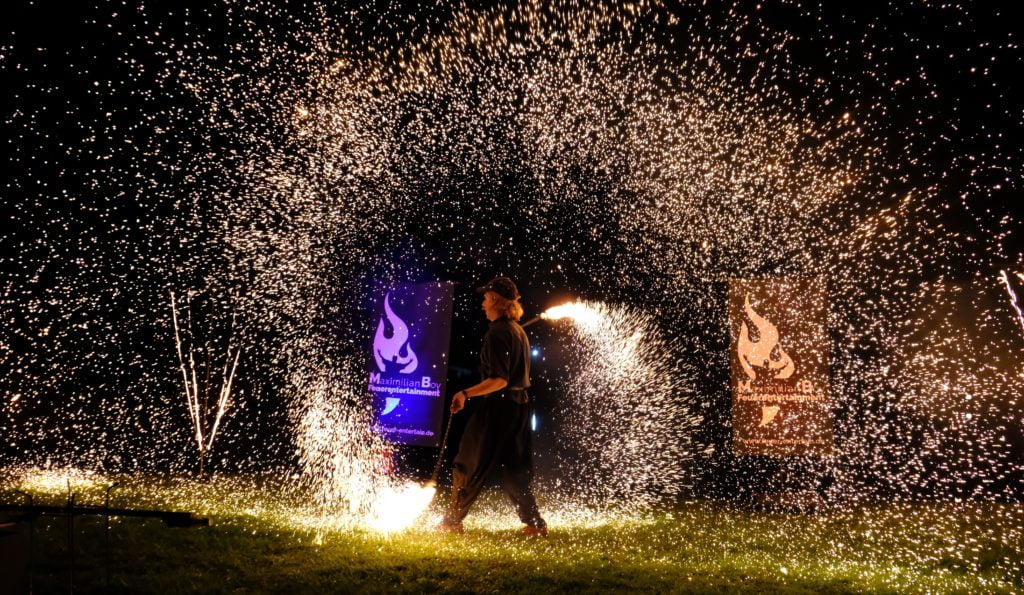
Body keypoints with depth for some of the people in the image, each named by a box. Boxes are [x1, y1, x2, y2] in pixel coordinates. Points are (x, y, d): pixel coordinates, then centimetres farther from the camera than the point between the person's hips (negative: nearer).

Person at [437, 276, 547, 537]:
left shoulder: (497, 332, -15)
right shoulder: (518, 331, 12)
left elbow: (500, 380, -22)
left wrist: (466, 393, -23)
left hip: (498, 406, -9)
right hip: (519, 405, 9)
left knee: (469, 466, 5)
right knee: (514, 469, 14)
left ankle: (452, 521, 16)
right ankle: (535, 523, 14)